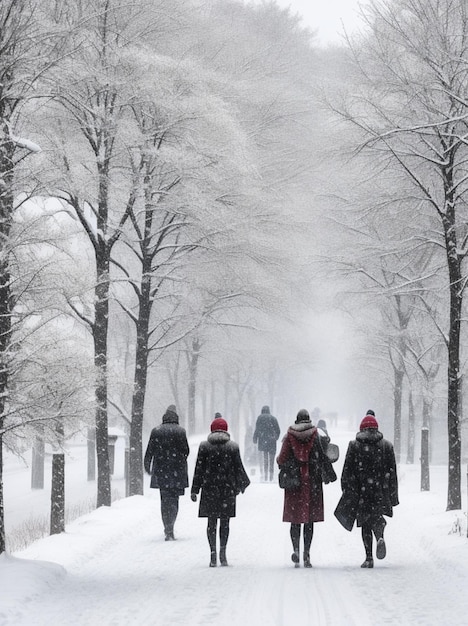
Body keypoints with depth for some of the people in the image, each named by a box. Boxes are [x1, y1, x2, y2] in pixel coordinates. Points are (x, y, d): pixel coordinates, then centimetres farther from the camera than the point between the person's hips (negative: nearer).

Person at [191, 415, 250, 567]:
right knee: (225, 522, 7)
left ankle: (213, 553, -5)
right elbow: (239, 469, 4)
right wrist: (242, 485, 19)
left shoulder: (204, 446, 0)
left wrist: (195, 490, 4)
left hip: (209, 488, 0)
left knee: (211, 522, 5)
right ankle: (222, 552, 1)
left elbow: (199, 469, 0)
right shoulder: (233, 447, 0)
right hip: (227, 489, 0)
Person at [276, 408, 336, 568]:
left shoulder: (289, 436, -2)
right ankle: (306, 554, 0)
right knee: (309, 520, 5)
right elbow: (323, 457, -5)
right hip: (312, 482, 0)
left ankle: (296, 549, -10)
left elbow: (282, 459, -3)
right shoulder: (316, 435, -2)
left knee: (295, 519, 8)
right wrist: (328, 475, 6)